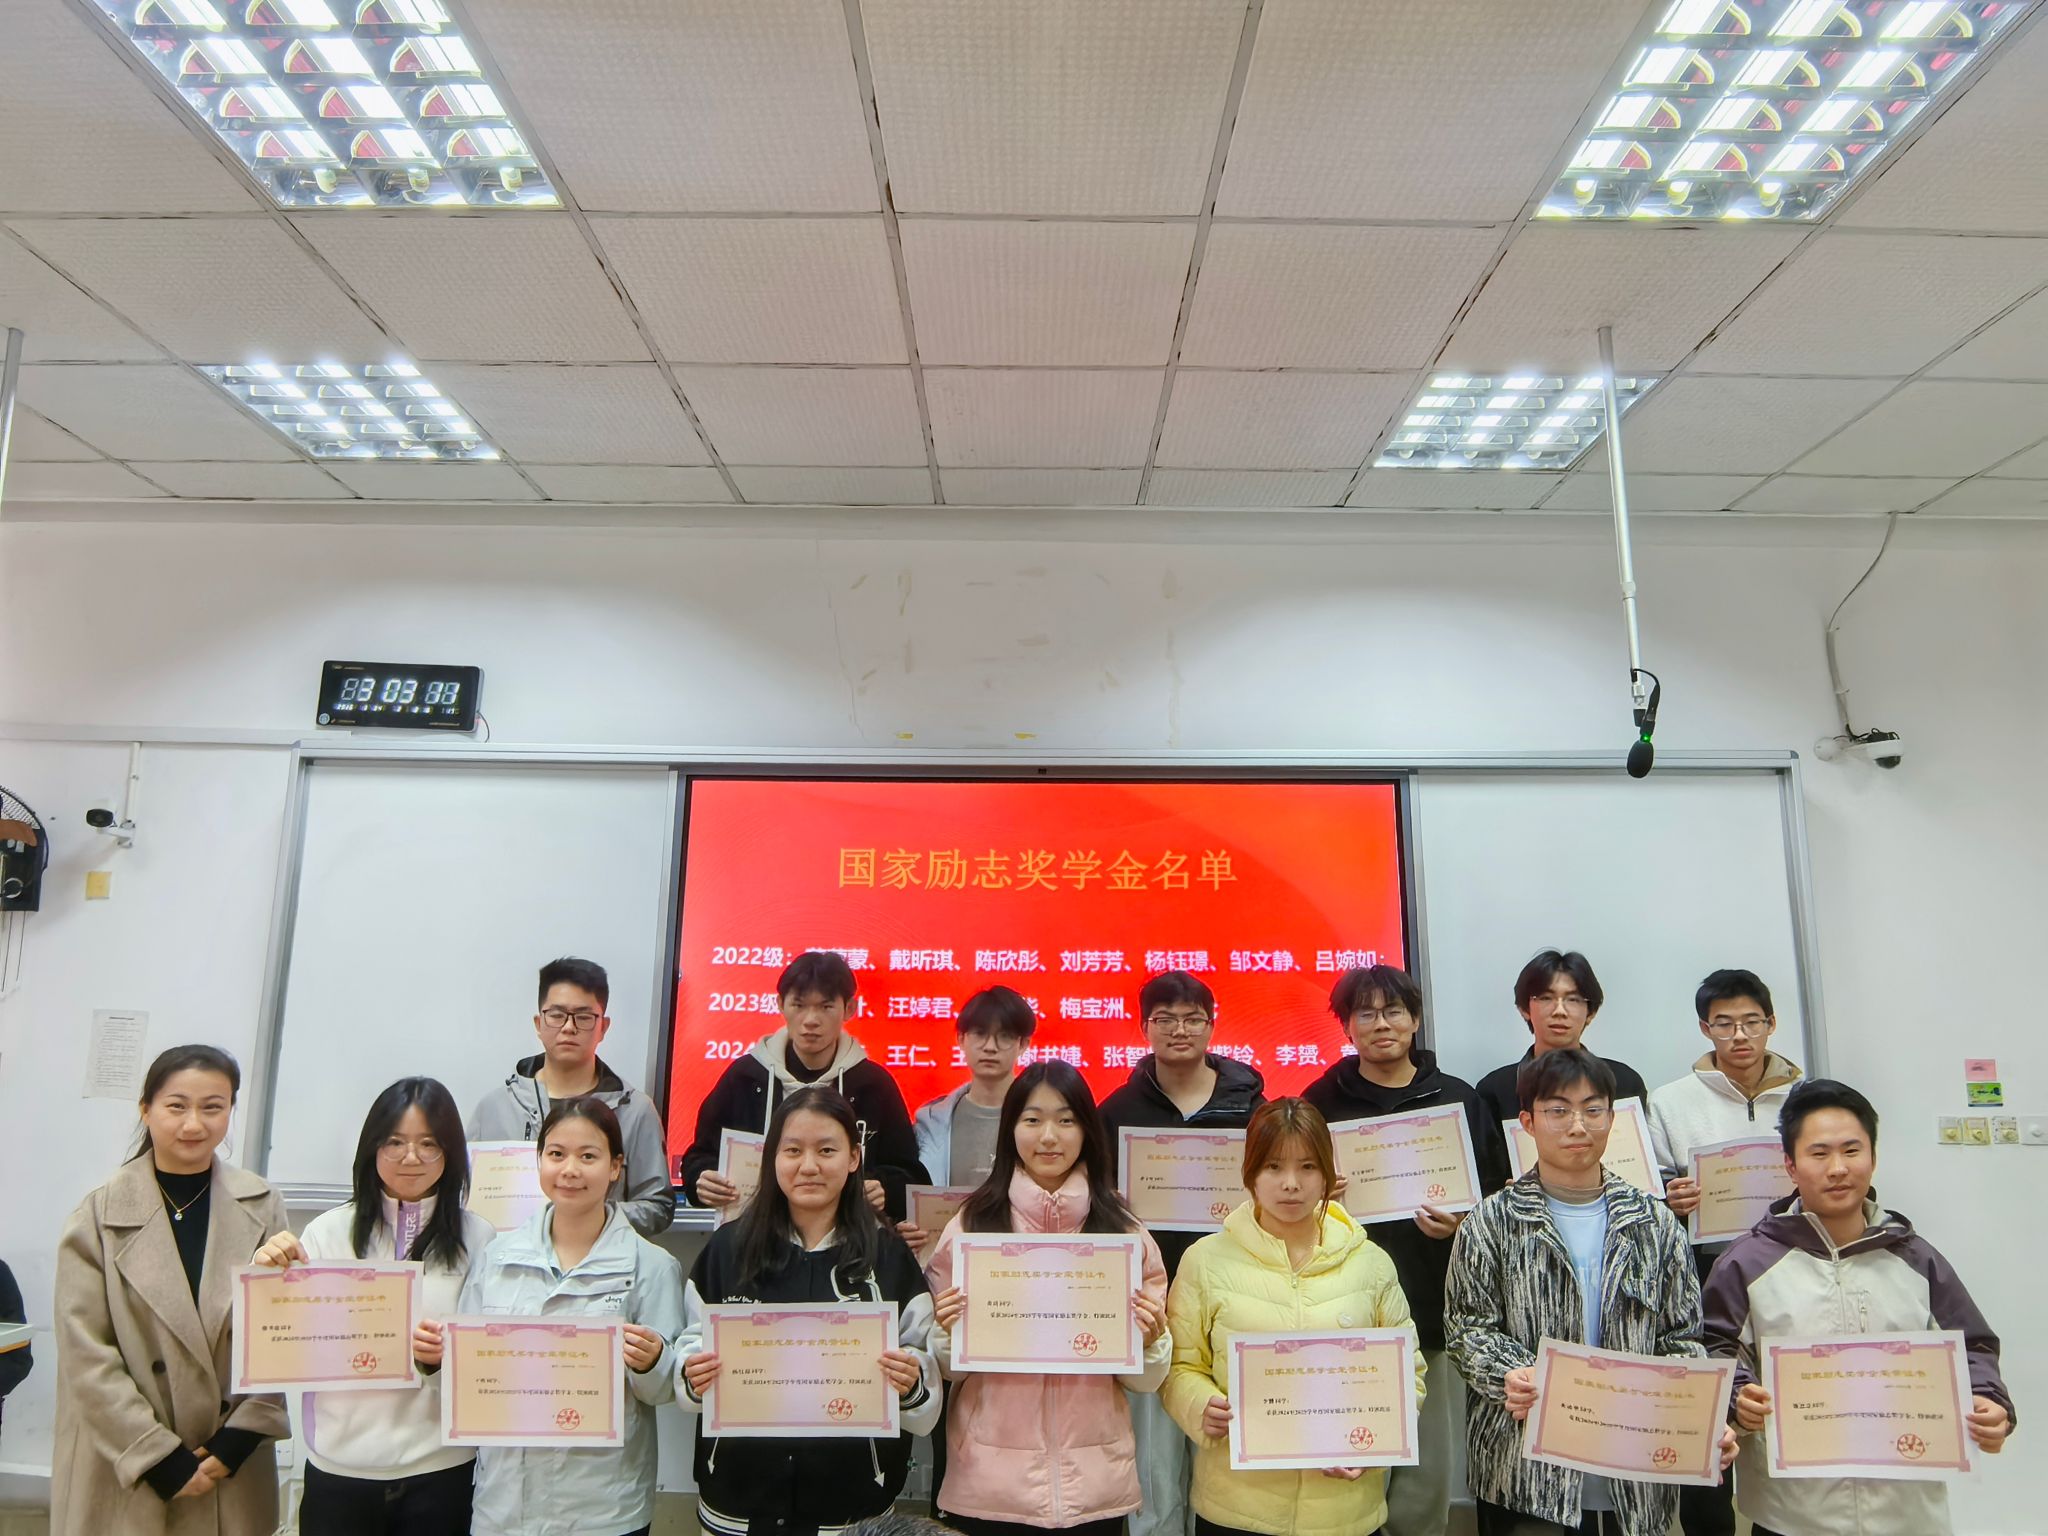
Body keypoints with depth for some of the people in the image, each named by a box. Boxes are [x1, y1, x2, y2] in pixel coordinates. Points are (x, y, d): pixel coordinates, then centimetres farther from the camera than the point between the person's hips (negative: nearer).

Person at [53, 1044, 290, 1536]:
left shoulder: (262, 1206, -2)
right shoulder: (99, 1214, -7)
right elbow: (85, 1355, -9)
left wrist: (241, 1435, -9)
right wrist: (159, 1457, -12)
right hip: (122, 1478, -1)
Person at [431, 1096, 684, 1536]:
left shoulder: (652, 1266, -9)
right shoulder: (499, 1254, 2)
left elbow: (664, 1391, -5)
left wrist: (649, 1364, -25)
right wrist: (438, 1354, -9)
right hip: (503, 1499, 3)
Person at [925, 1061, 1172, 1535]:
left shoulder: (1124, 1232, -1)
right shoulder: (970, 1226, -3)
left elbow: (1145, 1380, 4)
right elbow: (947, 1368, 3)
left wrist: (1151, 1342, -15)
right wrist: (950, 1335, -17)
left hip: (1095, 1487, 1)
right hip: (987, 1488, 0)